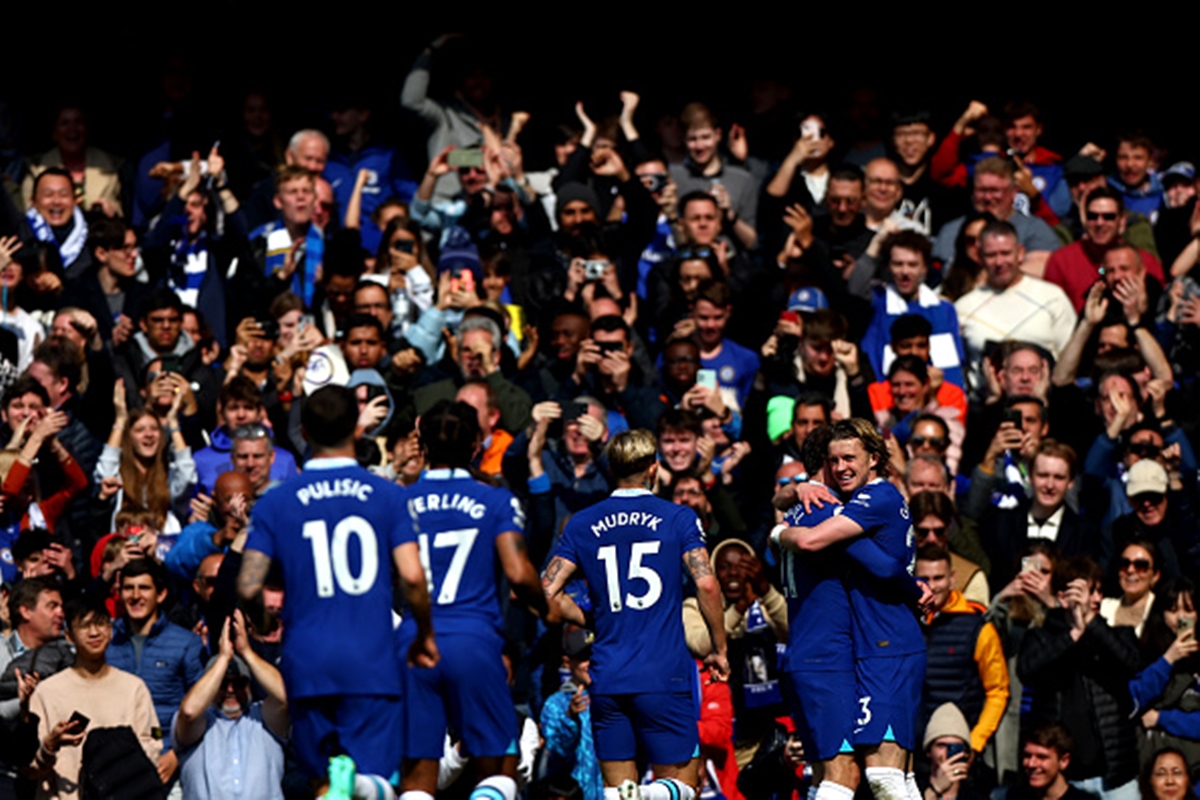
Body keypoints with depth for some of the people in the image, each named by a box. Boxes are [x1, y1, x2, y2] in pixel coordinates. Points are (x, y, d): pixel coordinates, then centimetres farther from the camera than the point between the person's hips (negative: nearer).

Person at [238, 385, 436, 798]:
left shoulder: (274, 503, 4)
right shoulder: (387, 495, 1)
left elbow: (249, 587, -1)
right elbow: (412, 577, -6)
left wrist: (262, 625, 20)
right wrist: (425, 634, 11)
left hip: (307, 660, 1)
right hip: (371, 659, -1)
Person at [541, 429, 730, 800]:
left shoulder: (582, 524, 7)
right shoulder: (678, 518, 0)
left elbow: (547, 592, 2)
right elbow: (706, 585, -9)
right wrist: (719, 649, 3)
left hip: (607, 677, 2)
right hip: (664, 673, -2)